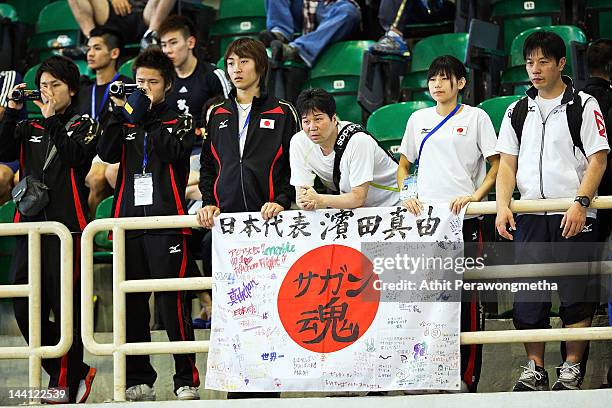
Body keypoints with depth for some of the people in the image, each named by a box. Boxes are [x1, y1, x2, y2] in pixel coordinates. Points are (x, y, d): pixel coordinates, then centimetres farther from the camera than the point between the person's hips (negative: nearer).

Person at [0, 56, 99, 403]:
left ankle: (66, 384, 2)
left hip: (67, 227, -5)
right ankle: (76, 372, 14)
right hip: (30, 223, 5)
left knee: (65, 307, -5)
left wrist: (52, 119, -12)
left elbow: (74, 156, -13)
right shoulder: (29, 128, 18)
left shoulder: (84, 126, 6)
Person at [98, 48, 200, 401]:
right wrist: (120, 113, -7)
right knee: (133, 305, 3)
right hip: (131, 220, 4)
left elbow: (173, 152, -10)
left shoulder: (180, 121, 8)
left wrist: (146, 118, -13)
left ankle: (187, 381, -8)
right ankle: (139, 381, 8)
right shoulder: (125, 123, 18)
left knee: (173, 303, -10)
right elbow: (107, 153, 2)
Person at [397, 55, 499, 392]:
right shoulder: (419, 119, 15)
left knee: (465, 297, -5)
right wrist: (408, 194, 5)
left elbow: (497, 165, 2)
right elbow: (404, 164, 23)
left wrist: (475, 196, -12)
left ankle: (467, 376, -3)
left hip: (463, 219, -4)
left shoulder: (475, 117, 3)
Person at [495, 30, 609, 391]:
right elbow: (507, 163, 12)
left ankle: (572, 369, 5)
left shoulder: (583, 105, 0)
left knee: (576, 294, -3)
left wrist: (580, 203, -17)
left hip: (573, 216, -4)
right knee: (528, 296, 3)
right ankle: (534, 369, 11)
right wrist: (503, 206, -3)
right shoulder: (517, 112, 14)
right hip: (530, 215, 4)